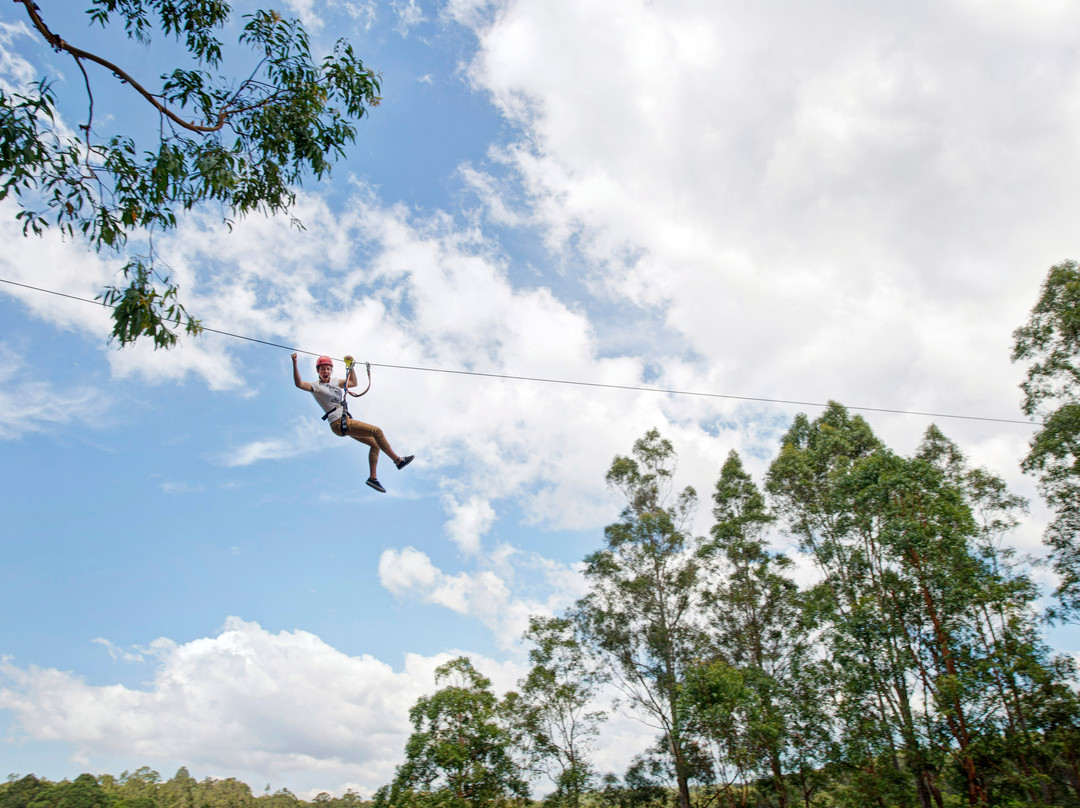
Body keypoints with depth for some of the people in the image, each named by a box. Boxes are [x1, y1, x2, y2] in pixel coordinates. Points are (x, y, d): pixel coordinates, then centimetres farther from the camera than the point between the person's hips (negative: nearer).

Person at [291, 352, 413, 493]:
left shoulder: (334, 382, 17)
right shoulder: (316, 386, -4)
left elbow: (353, 383, 29)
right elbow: (299, 383, -22)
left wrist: (351, 366, 21)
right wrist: (295, 364, -31)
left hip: (347, 420, 9)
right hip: (339, 423, -9)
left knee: (375, 444, 7)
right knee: (376, 431, -17)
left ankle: (373, 477, 11)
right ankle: (398, 460, -10)